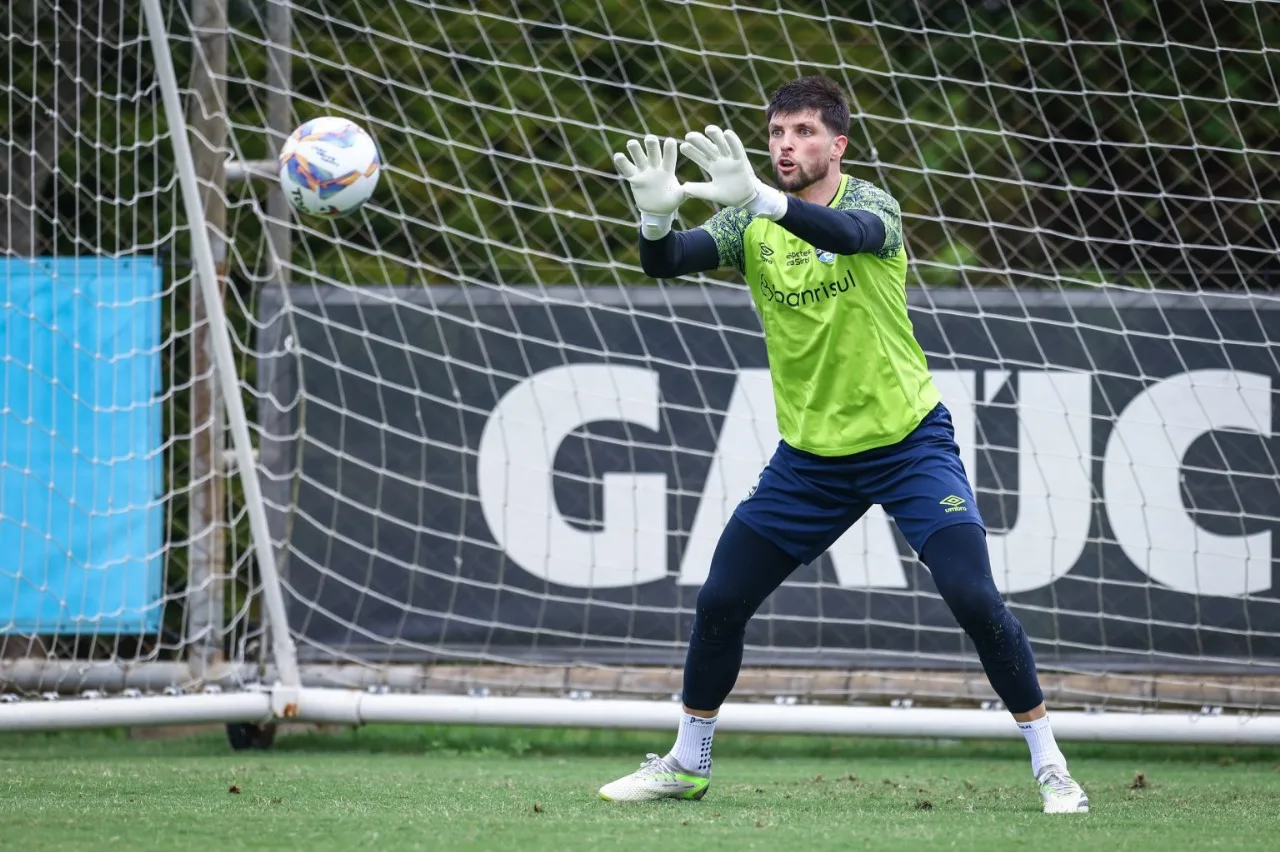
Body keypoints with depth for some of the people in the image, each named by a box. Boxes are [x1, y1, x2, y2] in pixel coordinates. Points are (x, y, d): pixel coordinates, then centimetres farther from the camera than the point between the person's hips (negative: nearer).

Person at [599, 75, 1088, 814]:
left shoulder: (871, 206, -15)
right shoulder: (749, 225, -4)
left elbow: (851, 234, -40)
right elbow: (667, 262, -19)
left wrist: (762, 198, -57)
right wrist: (658, 215, -42)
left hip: (908, 441, -4)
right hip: (810, 451, 4)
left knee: (974, 598, -17)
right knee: (720, 602, 3)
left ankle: (1050, 765, -4)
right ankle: (687, 763, 24)